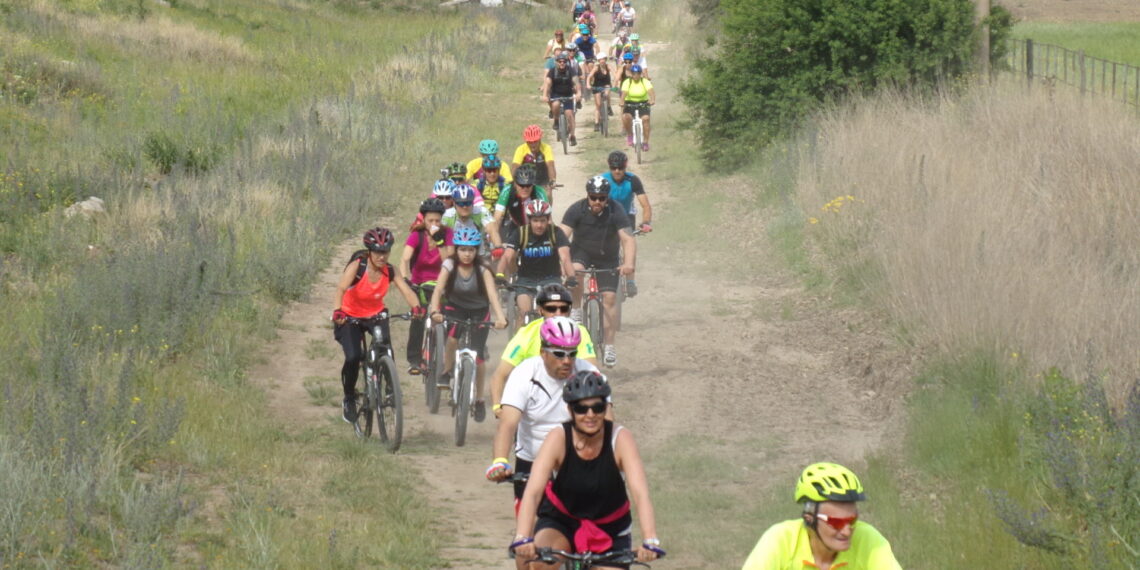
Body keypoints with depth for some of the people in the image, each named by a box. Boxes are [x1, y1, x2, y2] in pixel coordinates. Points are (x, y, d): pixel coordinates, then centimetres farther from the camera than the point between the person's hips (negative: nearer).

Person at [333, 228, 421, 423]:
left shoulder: (389, 271, -12)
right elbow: (341, 288, -37)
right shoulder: (357, 266, -24)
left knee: (385, 345, -25)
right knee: (353, 357, -19)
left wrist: (416, 307, -42)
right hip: (350, 317, -3)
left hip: (376, 314, 3)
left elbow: (406, 291, -21)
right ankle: (349, 398, 6)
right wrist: (337, 311, -55)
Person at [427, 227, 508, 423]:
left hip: (479, 312, 0)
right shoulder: (449, 266, -18)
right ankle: (446, 372, -4)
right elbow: (438, 290, -29)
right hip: (455, 308, 0)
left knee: (478, 356, -9)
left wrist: (500, 317, -51)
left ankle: (479, 399, 9)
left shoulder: (482, 271, -21)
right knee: (452, 337, -32)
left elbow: (492, 295, -33)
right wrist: (435, 311, -49)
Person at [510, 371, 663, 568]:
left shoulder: (620, 439, -22)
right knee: (540, 562, -29)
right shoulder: (558, 439, -22)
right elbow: (532, 492, -33)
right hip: (560, 521, -1)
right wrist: (522, 539, -49)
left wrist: (650, 541, -49)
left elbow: (641, 493, -32)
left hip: (609, 529, 1)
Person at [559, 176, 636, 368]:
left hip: (607, 259, 0)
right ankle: (576, 311, -11)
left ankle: (609, 345, -3)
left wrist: (629, 263, -46)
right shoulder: (577, 210, -20)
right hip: (581, 251, 0)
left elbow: (628, 239, -29)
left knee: (609, 297, -11)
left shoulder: (616, 211, -21)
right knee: (574, 271, -34)